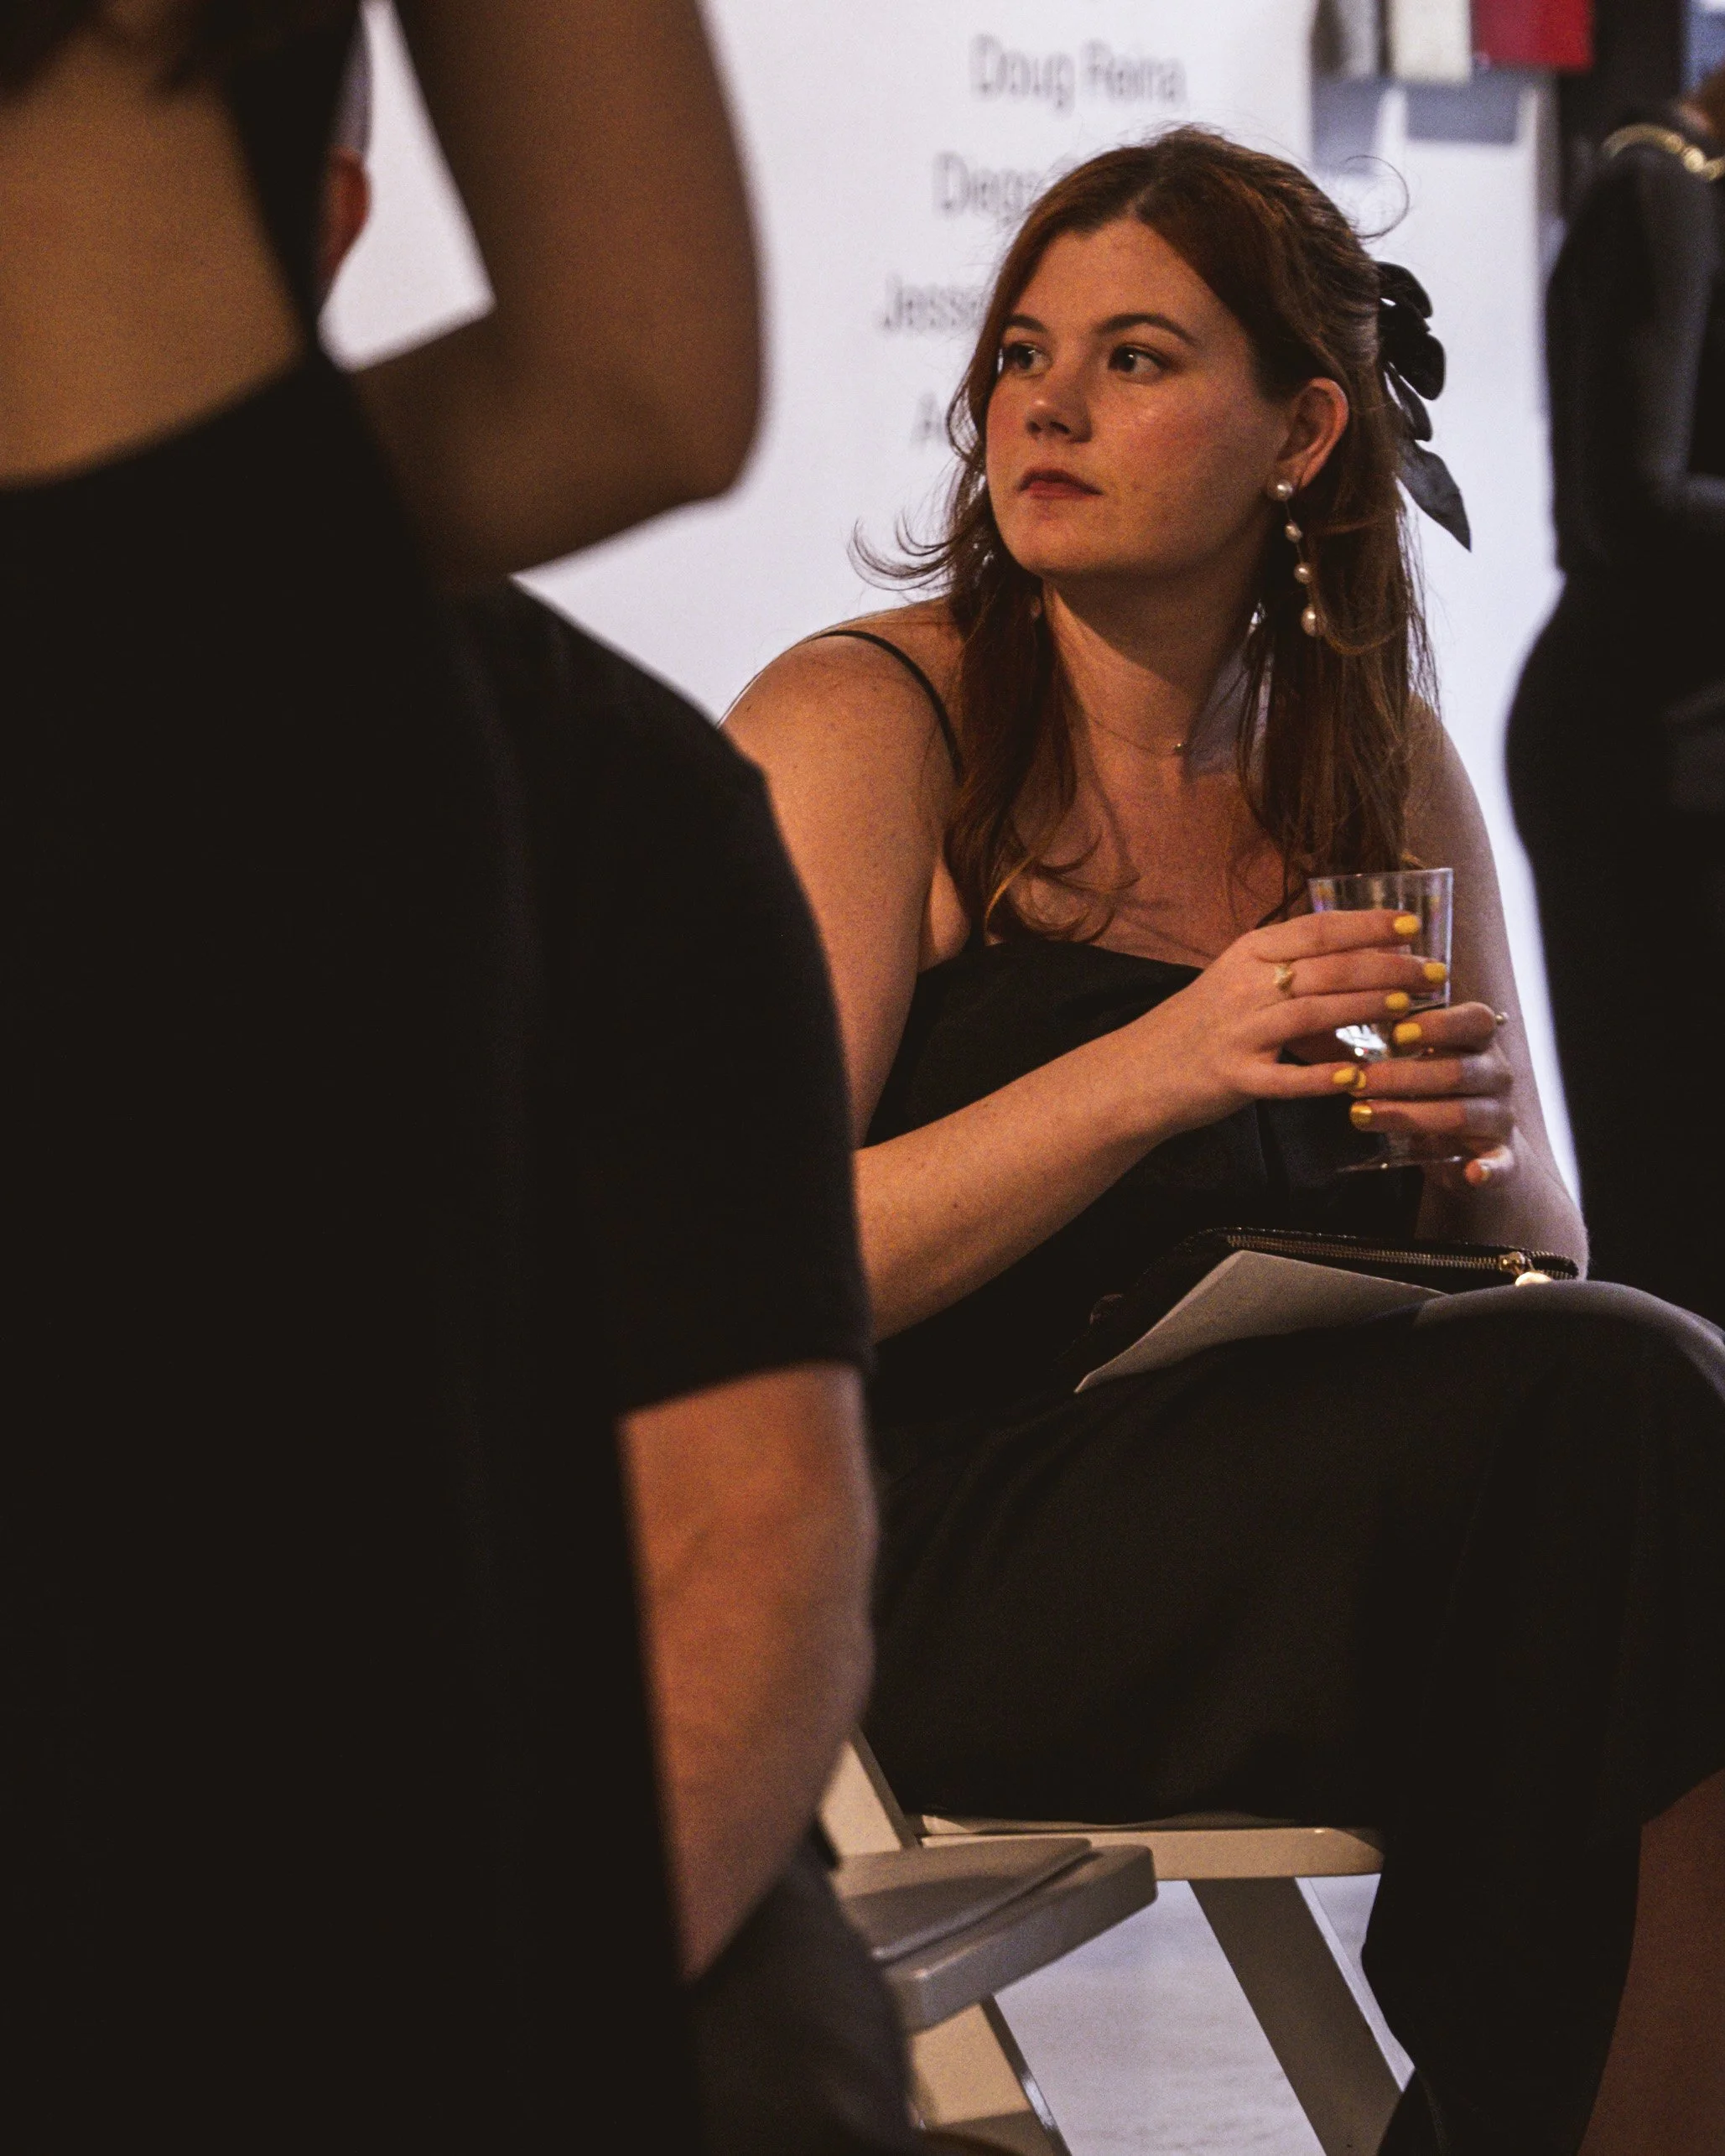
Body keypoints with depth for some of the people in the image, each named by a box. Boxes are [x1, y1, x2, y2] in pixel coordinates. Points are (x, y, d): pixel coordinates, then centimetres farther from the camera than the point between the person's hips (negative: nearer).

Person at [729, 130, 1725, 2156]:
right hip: (930, 1566, -5)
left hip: (1305, 1510, 5)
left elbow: (1534, 1261, 15)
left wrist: (1483, 1156, -9)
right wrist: (1152, 1073, -24)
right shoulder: (862, 727, -3)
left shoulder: (1373, 762, 13)